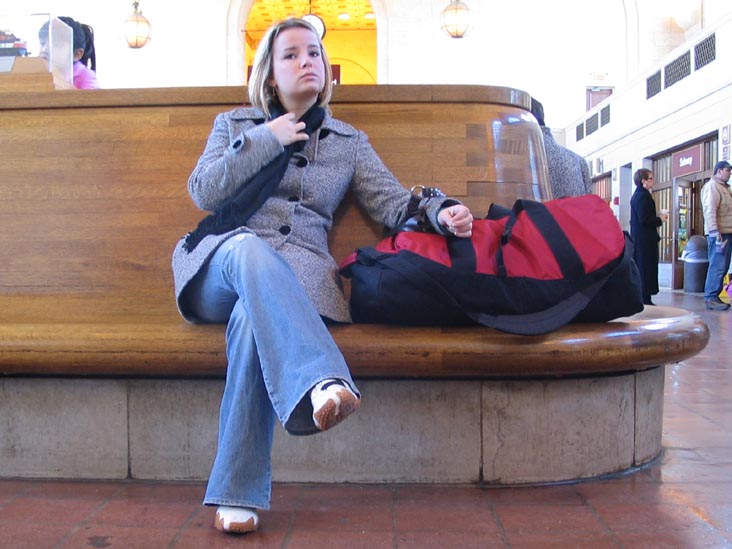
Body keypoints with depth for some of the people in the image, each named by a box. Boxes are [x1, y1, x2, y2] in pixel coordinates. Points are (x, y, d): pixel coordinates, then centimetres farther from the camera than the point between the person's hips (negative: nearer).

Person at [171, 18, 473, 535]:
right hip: (225, 263, 0)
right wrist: (267, 140, 3)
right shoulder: (235, 123, 21)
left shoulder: (349, 141, 22)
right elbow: (203, 191, 6)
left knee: (254, 318, -36)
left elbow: (393, 201, 12)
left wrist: (442, 211, -10)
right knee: (250, 247, -38)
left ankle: (238, 493, -35)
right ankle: (321, 382, -59)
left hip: (298, 272, 0)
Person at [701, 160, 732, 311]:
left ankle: (714, 296, 15)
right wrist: (715, 232, -24)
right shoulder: (712, 186, -9)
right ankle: (710, 298, -7)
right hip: (719, 233, -9)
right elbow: (710, 211, -18)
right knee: (717, 266, -10)